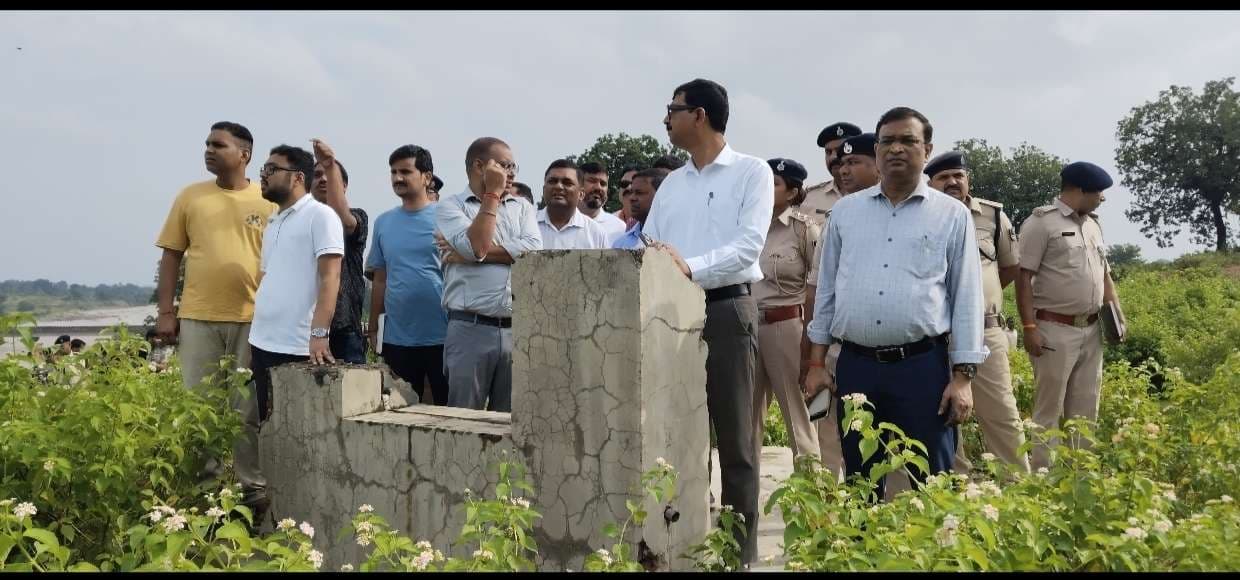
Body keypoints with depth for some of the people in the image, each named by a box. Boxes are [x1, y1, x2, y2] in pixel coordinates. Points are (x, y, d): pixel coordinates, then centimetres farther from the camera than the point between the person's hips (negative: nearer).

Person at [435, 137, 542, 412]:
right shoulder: (450, 207, 5)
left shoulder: (522, 207, 15)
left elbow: (533, 250, -3)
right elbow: (476, 246, -13)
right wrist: (493, 194, -4)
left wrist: (471, 254, -7)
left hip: (518, 329, 3)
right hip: (470, 329, -3)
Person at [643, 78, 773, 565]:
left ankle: (741, 548, 8)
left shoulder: (752, 171, 1)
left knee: (734, 436, 1)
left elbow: (749, 246, -13)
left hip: (726, 310, -5)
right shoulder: (671, 183, 18)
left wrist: (691, 266, -27)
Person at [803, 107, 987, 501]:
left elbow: (967, 298, 1)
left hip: (923, 366, -2)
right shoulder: (845, 211, 10)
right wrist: (816, 362, 9)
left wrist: (963, 376, -5)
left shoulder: (952, 215, 3)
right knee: (859, 484, 12)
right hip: (855, 365, 3)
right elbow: (826, 289, 13)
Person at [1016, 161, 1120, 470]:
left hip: (1092, 331, 8)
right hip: (1055, 330, -8)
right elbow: (1024, 277, -12)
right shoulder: (1042, 222, -8)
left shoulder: (1093, 224, 15)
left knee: (1086, 409, 12)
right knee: (1049, 410, -3)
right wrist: (1029, 327, -17)